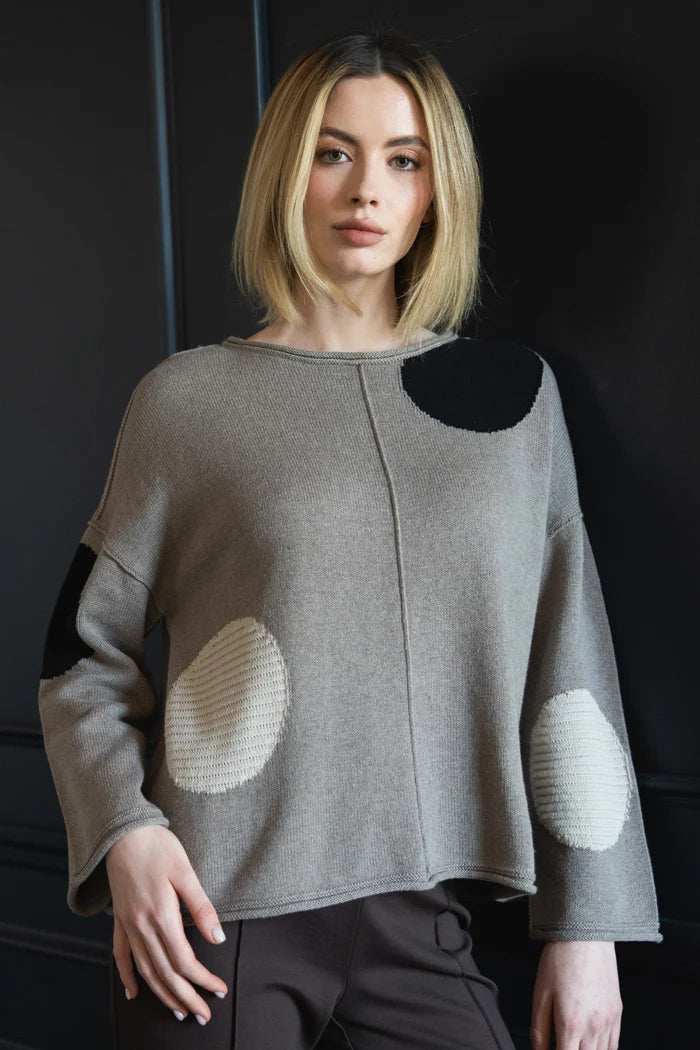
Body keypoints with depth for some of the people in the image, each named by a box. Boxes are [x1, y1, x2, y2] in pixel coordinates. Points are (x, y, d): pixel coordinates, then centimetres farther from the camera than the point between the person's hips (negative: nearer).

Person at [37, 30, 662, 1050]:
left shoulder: (516, 391, 5)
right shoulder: (187, 398, 0)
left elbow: (569, 663, 5)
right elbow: (85, 649, 5)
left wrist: (585, 923, 3)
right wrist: (125, 833, -11)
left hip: (420, 926, 2)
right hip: (218, 927, -1)